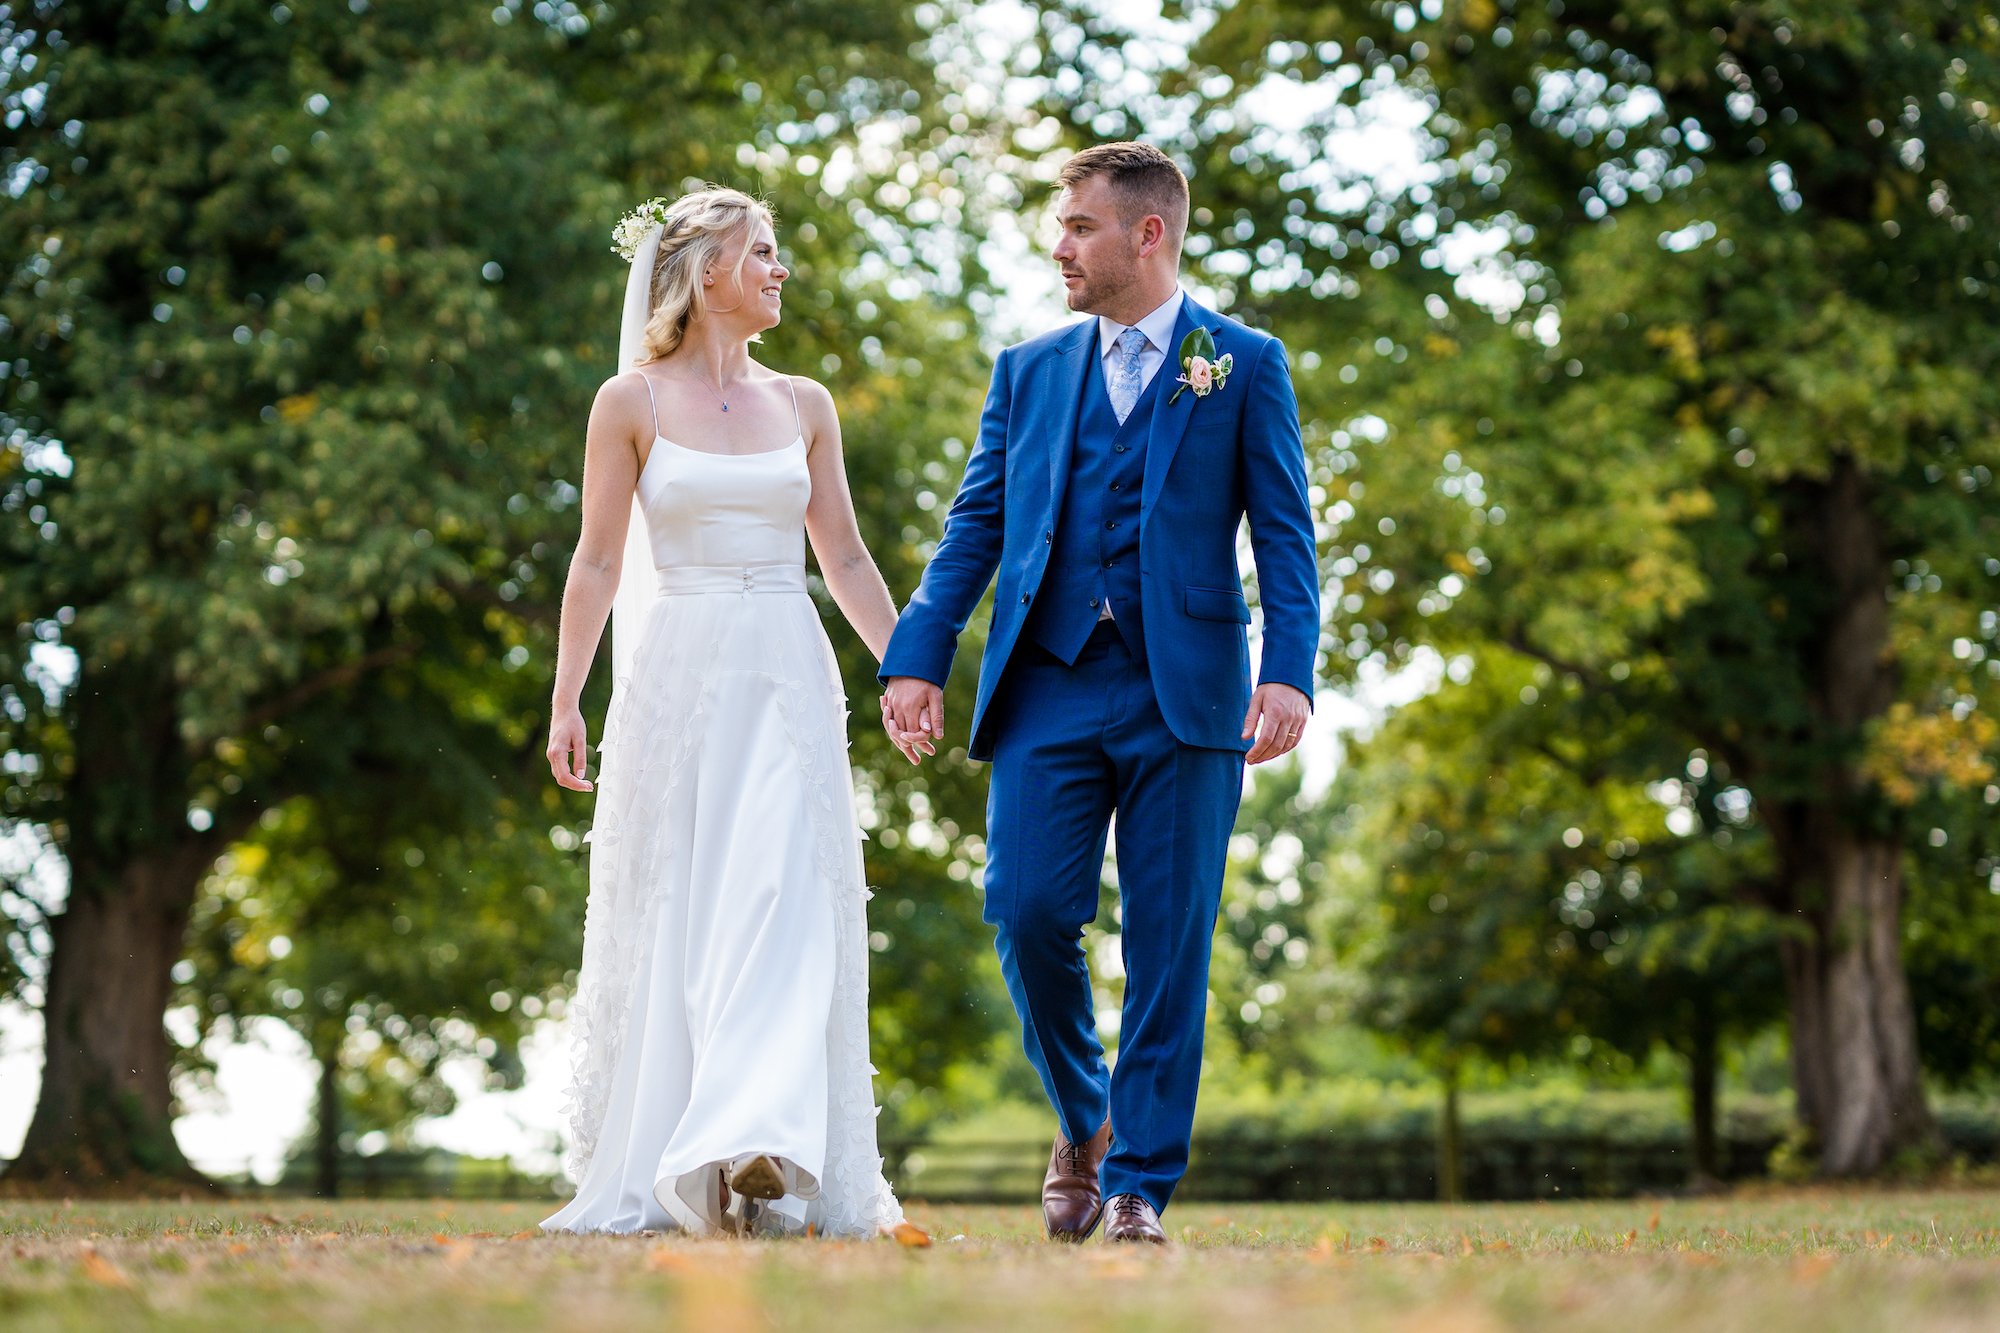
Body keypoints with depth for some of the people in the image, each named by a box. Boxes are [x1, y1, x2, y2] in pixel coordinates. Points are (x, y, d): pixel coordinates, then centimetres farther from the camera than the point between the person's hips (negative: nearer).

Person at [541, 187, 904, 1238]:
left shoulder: (803, 404, 11)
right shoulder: (631, 403, 2)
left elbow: (846, 561, 15)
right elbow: (599, 563, 2)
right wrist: (564, 704, -2)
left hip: (788, 679, 2)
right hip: (676, 676, -2)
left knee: (784, 904, -11)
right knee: (670, 915, 0)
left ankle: (762, 1151, -20)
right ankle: (647, 1168, 7)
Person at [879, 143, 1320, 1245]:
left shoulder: (1247, 365, 6)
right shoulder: (1028, 370, 15)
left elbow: (1284, 534, 0)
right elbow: (973, 527, 13)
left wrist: (1288, 675, -12)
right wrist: (916, 660, 2)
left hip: (1185, 690, -2)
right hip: (1048, 685, 2)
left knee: (1167, 944, -1)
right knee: (1029, 913, -8)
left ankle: (1139, 1183, 7)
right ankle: (1085, 1123, 17)